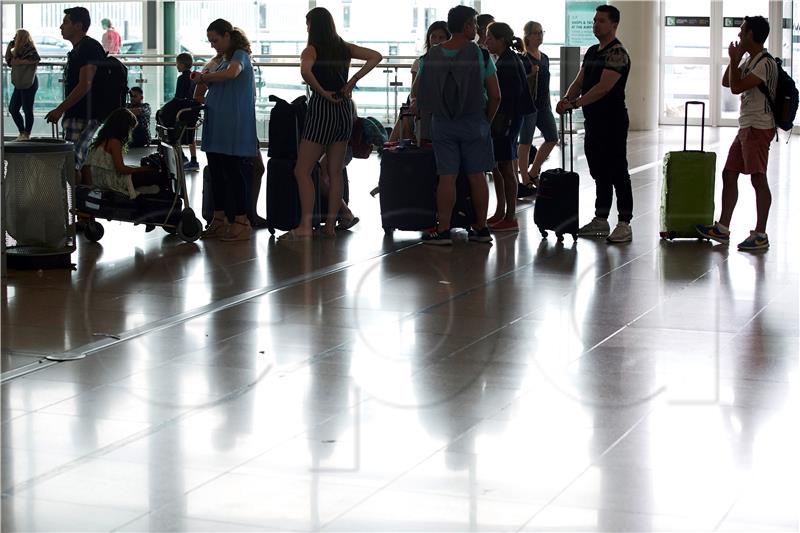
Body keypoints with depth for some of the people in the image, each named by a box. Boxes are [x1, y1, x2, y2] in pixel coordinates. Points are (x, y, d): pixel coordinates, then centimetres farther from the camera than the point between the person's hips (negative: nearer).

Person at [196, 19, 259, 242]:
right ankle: (220, 220, 17)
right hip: (216, 127, 9)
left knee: (233, 172, -6)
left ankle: (241, 223, -1)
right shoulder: (222, 60, 19)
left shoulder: (240, 55, -7)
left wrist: (205, 77, -17)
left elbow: (231, 73, -29)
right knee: (217, 172, 10)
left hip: (234, 128, -9)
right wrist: (205, 81, 6)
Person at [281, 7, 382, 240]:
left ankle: (305, 226, -10)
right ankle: (330, 225, 11)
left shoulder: (312, 49, -8)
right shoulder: (344, 48, 8)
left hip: (321, 108, -6)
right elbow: (376, 57, 4)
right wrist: (352, 81, 0)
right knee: (335, 172, 10)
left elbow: (305, 70, -29)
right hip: (344, 109, 6)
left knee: (302, 171, -2)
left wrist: (322, 91, -15)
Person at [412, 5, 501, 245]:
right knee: (477, 176, 6)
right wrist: (486, 120, 8)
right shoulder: (480, 55, -7)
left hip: (442, 123, 2)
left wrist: (415, 103, 30)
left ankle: (443, 230, 2)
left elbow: (416, 92, 8)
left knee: (447, 177, 3)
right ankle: (481, 228, 14)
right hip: (474, 122, -2)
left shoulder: (431, 56, 0)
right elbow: (495, 95, -7)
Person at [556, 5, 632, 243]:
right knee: (600, 174, 14)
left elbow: (603, 87, -22)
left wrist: (575, 103, -26)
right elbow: (579, 81, 12)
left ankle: (624, 224, -3)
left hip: (612, 123, -9)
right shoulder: (592, 52, 15)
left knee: (617, 174, -6)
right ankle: (600, 221, 21)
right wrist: (567, 99, -8)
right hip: (593, 122, 9)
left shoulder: (617, 53, -13)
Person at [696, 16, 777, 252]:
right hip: (746, 127, 10)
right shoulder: (750, 60, 16)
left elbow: (736, 87, -20)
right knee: (729, 174, 10)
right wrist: (736, 58, 11)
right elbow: (726, 82, 22)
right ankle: (722, 229, 16)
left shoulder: (765, 63, -15)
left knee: (758, 179, -7)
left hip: (759, 128, -10)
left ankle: (760, 235, -4)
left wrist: (734, 59, -8)